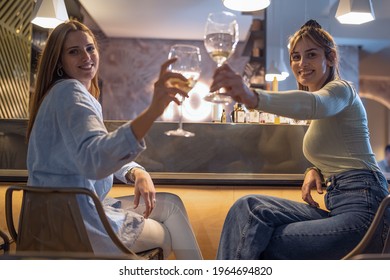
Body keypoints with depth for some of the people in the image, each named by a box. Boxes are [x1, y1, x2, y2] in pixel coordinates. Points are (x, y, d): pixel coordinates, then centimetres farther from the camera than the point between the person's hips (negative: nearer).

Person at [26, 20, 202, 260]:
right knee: (167, 235, 9)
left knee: (171, 204, 12)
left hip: (80, 209, 9)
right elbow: (94, 159, -39)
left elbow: (109, 151, 15)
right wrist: (153, 111, -50)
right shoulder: (69, 91, -19)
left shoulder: (82, 94, 13)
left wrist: (138, 173, -7)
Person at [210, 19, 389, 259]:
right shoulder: (321, 118, 23)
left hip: (361, 206, -8)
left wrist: (253, 97, -49)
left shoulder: (340, 89, -5)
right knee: (248, 206, -11)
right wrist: (314, 170, 1)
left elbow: (313, 104, -30)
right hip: (336, 207, 8)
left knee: (264, 248, -21)